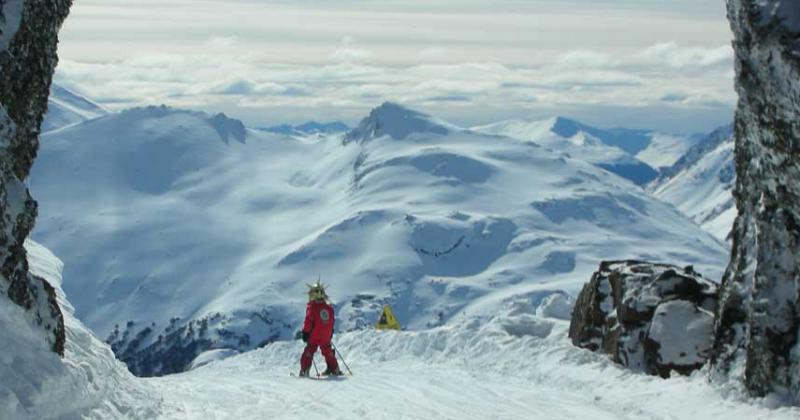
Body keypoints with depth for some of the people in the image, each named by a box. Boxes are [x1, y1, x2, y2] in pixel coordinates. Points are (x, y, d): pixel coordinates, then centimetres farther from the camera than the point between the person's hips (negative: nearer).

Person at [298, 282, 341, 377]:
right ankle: (334, 369, 23)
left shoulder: (311, 307, -11)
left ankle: (305, 370, -7)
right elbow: (332, 321, 12)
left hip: (314, 336, -5)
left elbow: (308, 321, -14)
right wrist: (330, 331, 24)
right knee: (328, 352, 19)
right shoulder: (329, 307, 5)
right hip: (326, 336, 5)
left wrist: (305, 332, -7)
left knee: (308, 352, 1)